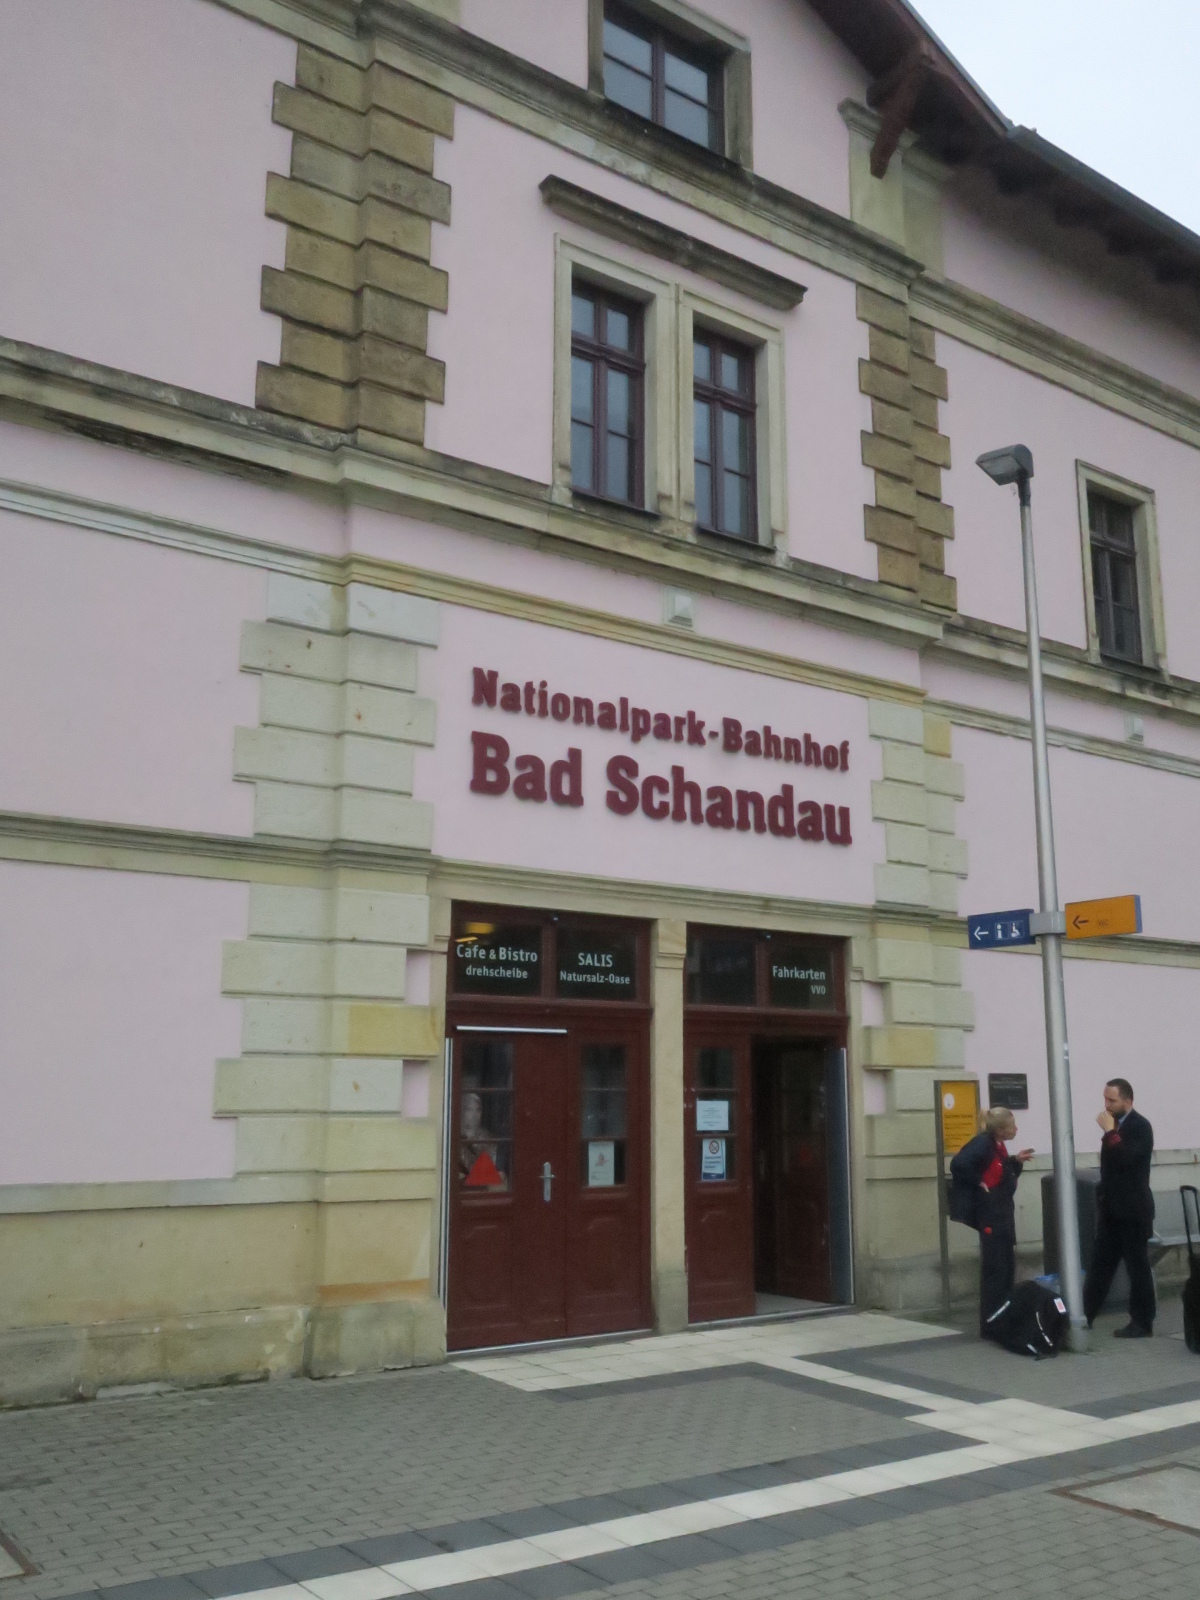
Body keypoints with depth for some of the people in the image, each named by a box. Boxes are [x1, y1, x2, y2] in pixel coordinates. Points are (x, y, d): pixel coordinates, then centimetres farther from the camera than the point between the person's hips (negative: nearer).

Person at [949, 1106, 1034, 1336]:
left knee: (1006, 1269, 14)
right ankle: (991, 1325, 3)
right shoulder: (982, 1143, -19)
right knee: (995, 1270, -4)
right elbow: (959, 1164, -33)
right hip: (990, 1216, -9)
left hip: (1002, 1215, 10)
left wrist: (1016, 1161, 7)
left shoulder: (998, 1145, 10)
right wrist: (978, 1183, -22)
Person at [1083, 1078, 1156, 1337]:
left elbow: (1126, 1159, -26)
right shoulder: (1116, 1125, 10)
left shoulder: (1140, 1126, -13)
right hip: (1112, 1208, 8)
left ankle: (1142, 1323, 11)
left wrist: (1110, 1131, -24)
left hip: (1133, 1210, -8)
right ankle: (1085, 1315, 14)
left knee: (1138, 1267, 2)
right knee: (1099, 1264, 9)